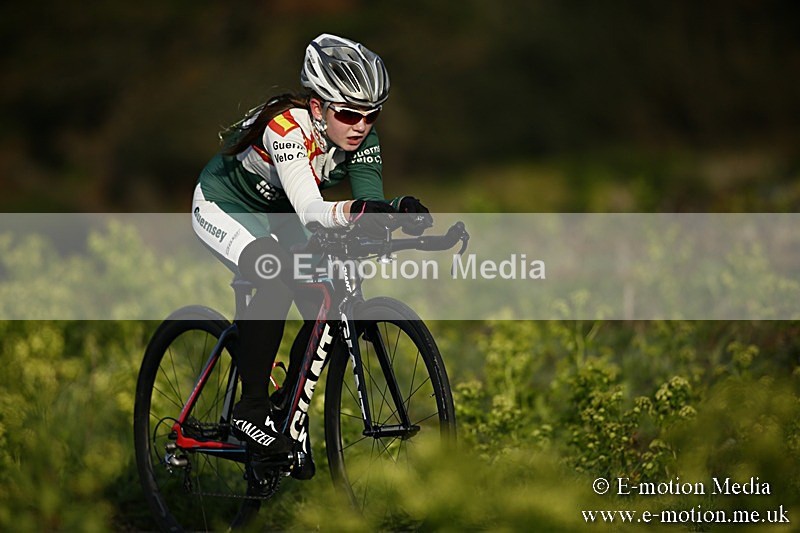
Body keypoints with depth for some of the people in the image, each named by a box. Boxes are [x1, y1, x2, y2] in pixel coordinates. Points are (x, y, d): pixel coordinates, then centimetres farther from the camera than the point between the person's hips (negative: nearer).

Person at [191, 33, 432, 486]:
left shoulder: (362, 140, -19)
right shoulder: (288, 128, -37)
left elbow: (370, 207, -25)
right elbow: (311, 211, -49)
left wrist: (399, 211, -47)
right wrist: (356, 211, -68)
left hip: (277, 218, 6)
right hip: (224, 207, -6)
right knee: (278, 279, -32)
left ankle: (286, 408, 9)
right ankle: (250, 411, -22)